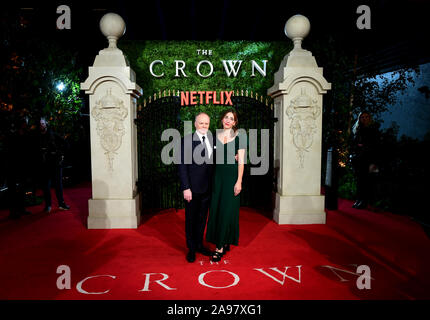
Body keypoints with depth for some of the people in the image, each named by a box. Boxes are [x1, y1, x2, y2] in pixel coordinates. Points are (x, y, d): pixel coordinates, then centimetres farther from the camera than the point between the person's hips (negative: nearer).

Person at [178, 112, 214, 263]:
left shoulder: (212, 140, 8)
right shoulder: (186, 140, -8)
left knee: (202, 218, 17)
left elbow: (213, 163, 13)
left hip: (207, 188, 5)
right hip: (192, 188, -5)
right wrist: (186, 188, -17)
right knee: (191, 219, 8)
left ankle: (199, 244, 33)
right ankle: (191, 249, 23)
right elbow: (182, 165, -11)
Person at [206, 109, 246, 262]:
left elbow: (241, 161, -5)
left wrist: (239, 181, -11)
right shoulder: (215, 136, 10)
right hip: (218, 176, 4)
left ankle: (220, 247, 4)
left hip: (232, 176, -3)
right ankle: (224, 243, 21)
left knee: (227, 210, -2)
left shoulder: (239, 137, 0)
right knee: (216, 209, 5)